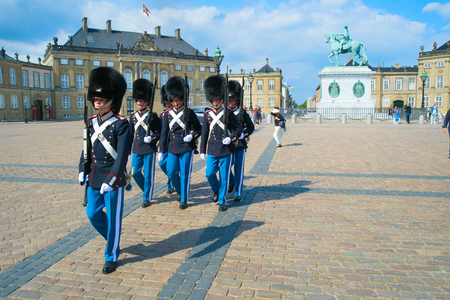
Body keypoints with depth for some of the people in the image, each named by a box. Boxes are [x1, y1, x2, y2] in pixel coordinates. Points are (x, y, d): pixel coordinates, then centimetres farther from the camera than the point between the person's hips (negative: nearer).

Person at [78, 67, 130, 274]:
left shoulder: (121, 124, -13)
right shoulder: (92, 122, 7)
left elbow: (122, 155, -19)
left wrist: (111, 179, -23)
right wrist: (82, 170, 15)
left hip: (113, 179, -6)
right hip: (94, 178, 7)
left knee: (113, 218, 5)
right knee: (93, 213, 14)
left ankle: (111, 256, 22)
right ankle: (113, 239, 40)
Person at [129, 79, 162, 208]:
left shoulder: (152, 115, -4)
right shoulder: (133, 116, 8)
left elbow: (160, 131, 0)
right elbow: (130, 134, 14)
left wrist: (152, 138, -17)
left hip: (149, 149, -5)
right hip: (136, 150, 5)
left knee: (148, 175, 2)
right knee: (135, 173, 7)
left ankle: (147, 198, 16)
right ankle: (147, 190, 30)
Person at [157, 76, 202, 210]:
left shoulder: (189, 112, 0)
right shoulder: (167, 114, 6)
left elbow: (198, 128, 7)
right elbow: (164, 133, 8)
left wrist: (192, 135, -14)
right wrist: (161, 151, 6)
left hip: (186, 148, -3)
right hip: (172, 149, 3)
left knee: (185, 174, 1)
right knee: (172, 172, 3)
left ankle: (184, 200, 13)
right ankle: (180, 191, 32)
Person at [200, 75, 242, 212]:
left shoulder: (228, 114, -2)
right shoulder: (207, 115, 6)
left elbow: (238, 129, 3)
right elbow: (204, 133, 9)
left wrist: (231, 138, -16)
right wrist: (202, 150, 8)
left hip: (226, 150, -2)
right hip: (212, 151, 3)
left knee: (224, 176, 2)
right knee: (209, 174, -1)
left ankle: (222, 201, 15)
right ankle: (216, 190, 30)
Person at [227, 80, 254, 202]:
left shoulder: (242, 112, 2)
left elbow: (251, 127, 8)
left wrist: (244, 134, -9)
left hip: (240, 145, -2)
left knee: (239, 169, 0)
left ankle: (237, 193, 10)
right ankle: (232, 182, 37)